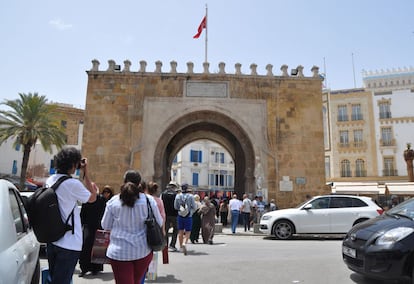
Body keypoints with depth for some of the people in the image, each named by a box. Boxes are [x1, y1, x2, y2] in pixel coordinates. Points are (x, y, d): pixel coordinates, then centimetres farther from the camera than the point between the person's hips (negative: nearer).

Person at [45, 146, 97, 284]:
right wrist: (86, 173, -6)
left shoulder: (50, 180, 4)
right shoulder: (73, 184, -20)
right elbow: (92, 198, -5)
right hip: (69, 244, -8)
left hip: (51, 241, 8)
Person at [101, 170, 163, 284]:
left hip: (119, 252, -1)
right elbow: (159, 223, 3)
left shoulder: (113, 201, -5)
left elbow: (105, 225, 6)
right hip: (143, 250, 1)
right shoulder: (149, 200, -7)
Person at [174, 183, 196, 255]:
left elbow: (175, 207, 3)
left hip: (180, 216, 3)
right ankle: (184, 243, -20)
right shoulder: (191, 196, -9)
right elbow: (194, 207, -6)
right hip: (188, 217, -3)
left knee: (180, 232, 15)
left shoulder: (177, 196, -3)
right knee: (188, 232, 3)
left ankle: (181, 246, 24)